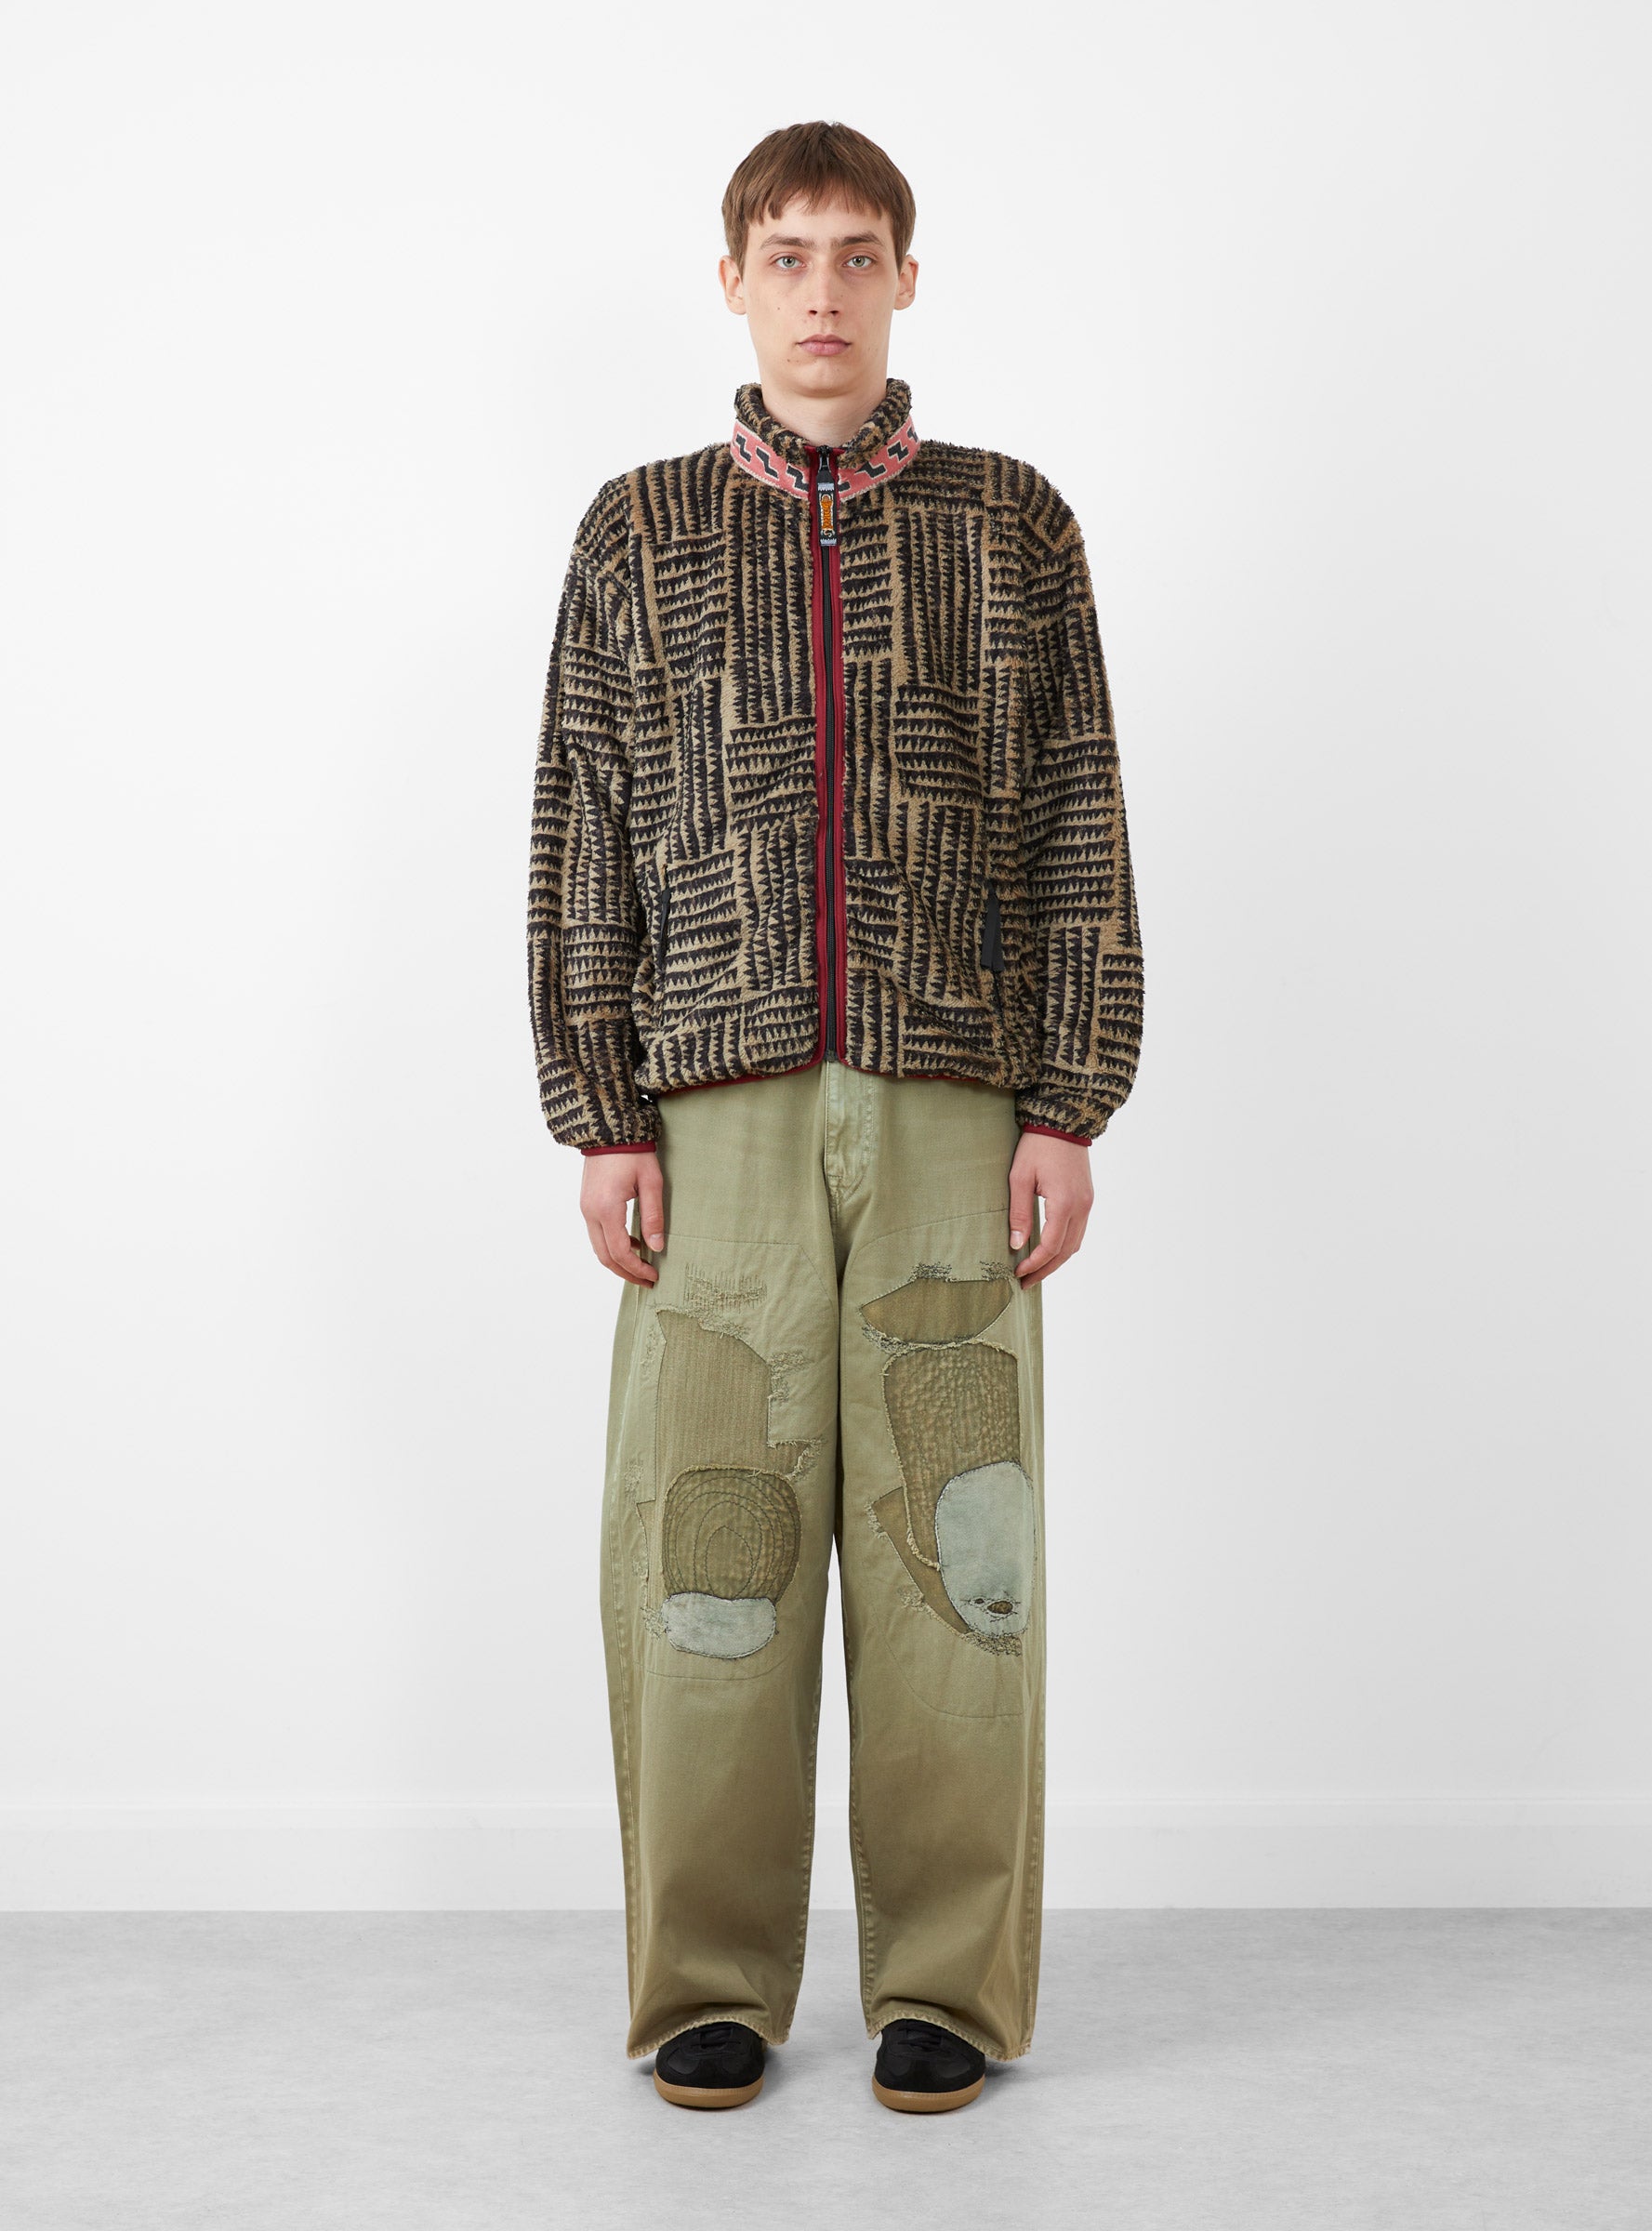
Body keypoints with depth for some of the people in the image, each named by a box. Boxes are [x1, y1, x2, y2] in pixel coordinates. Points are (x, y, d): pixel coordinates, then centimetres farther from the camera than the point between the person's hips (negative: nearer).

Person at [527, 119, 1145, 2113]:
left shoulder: (1013, 526, 11)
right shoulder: (638, 533, 12)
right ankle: (709, 1984, 12)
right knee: (707, 1539, 0)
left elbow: (1079, 834, 7)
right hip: (718, 1106, 0)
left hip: (954, 1105, 0)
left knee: (950, 1537, 1)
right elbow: (582, 841, 8)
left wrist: (1069, 1108, -1)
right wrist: (598, 1115, 0)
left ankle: (946, 1982, 12)